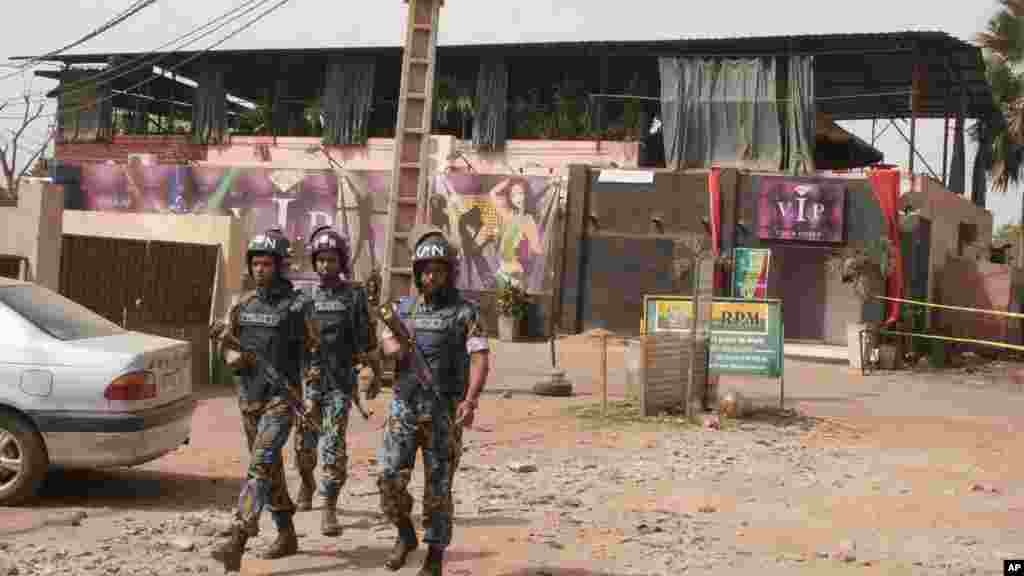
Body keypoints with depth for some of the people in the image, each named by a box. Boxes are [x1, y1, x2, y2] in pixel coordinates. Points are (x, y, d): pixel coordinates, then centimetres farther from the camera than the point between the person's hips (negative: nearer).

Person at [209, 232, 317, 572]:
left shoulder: (296, 306, -8)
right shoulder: (243, 305, 8)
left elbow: (314, 351, -7)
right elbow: (227, 348, 13)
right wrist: (234, 357, -11)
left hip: (280, 398, -6)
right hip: (248, 397, 6)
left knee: (260, 465, -17)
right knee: (271, 469, 15)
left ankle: (237, 543, -24)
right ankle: (287, 535, 28)